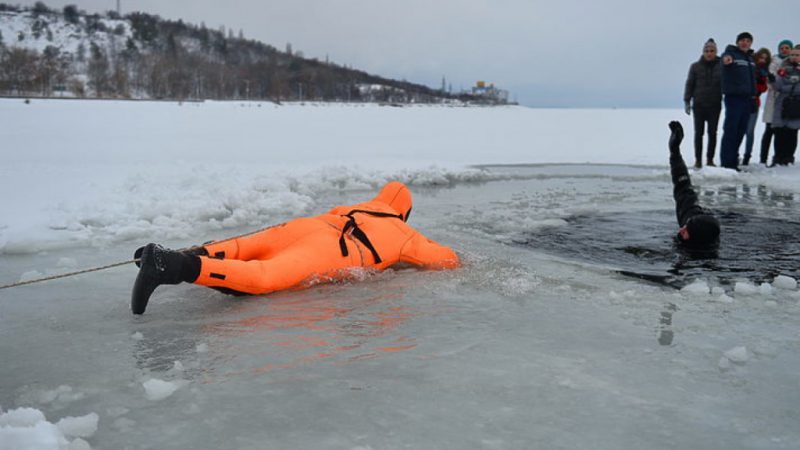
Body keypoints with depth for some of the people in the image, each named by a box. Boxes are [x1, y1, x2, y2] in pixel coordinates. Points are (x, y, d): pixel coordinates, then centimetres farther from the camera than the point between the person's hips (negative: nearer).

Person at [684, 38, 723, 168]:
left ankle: (710, 159, 11)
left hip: (715, 105, 0)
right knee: (698, 132, 2)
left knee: (712, 133, 3)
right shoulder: (695, 66, 3)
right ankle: (698, 159, 7)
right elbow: (689, 84, 5)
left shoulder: (721, 66, 2)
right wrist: (687, 101, -1)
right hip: (699, 105, 0)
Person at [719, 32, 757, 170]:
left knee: (740, 132, 10)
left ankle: (733, 161, 18)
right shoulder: (731, 54, -5)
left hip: (747, 98, 8)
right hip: (733, 98, -8)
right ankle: (726, 162, -7)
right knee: (730, 131, -9)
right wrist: (726, 59, -55)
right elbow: (726, 57, -31)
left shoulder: (750, 59, 20)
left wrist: (753, 97, 26)